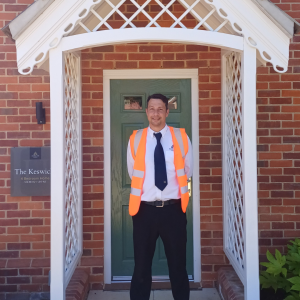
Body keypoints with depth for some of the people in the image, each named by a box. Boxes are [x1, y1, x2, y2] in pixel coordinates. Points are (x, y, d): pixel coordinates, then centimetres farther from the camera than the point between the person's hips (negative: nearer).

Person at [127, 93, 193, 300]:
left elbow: (187, 172, 10)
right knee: (142, 267, 10)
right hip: (145, 209, 0)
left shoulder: (181, 137, 1)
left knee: (178, 265, 12)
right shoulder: (135, 139, 1)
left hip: (173, 209, 0)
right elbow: (133, 173, 10)